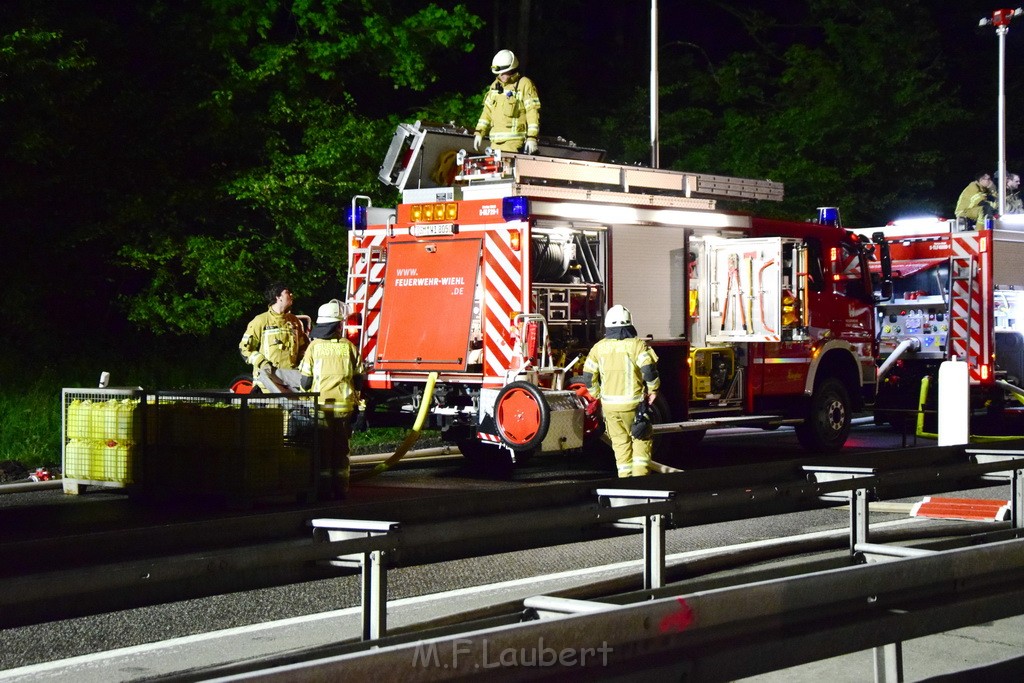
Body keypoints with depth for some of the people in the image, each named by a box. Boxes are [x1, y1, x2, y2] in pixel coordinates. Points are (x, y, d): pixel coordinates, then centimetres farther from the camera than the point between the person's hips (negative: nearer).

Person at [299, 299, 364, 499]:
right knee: (341, 449, 11)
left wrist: (306, 393, 19)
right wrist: (354, 395, 19)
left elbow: (305, 381, -2)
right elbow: (358, 379, 3)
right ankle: (340, 488, 12)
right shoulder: (349, 346, -1)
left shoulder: (315, 346, -4)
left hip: (321, 405, -1)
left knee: (322, 447, 6)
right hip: (344, 406, 1)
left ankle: (324, 488, 5)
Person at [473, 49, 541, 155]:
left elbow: (533, 112, -10)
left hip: (515, 141, -7)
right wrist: (479, 133, 14)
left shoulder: (524, 84, -4)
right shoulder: (495, 86, 17)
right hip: (496, 141, 7)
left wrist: (532, 138, -17)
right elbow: (487, 111, 23)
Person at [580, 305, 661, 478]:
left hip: (609, 405, 2)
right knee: (641, 438, 13)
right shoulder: (637, 345, -6)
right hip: (633, 402, -2)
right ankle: (640, 472, -2)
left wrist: (598, 394, 17)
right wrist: (652, 390, -3)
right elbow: (649, 369, -18)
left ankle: (625, 476, 12)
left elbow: (588, 377, 4)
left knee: (620, 443, 14)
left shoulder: (599, 348, 4)